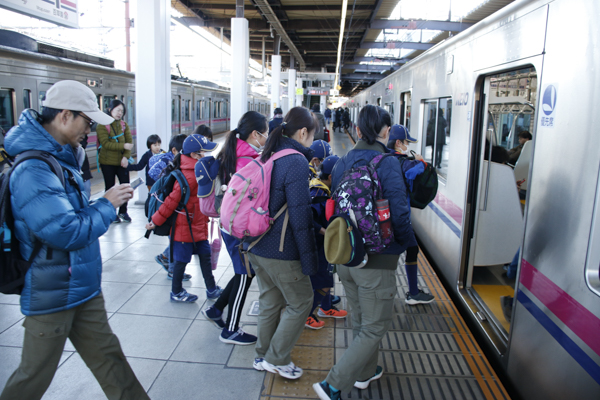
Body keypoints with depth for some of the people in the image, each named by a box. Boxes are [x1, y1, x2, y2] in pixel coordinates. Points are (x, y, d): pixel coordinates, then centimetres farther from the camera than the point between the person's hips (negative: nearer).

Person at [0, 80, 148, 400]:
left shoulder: (60, 159, 6)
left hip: (82, 287, 9)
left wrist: (107, 201, 4)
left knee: (107, 355, 17)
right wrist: (106, 204, -16)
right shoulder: (33, 170, -25)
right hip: (52, 296, -9)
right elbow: (66, 232, -28)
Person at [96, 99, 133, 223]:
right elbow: (105, 144, -17)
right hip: (107, 162, -3)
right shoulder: (102, 125, -6)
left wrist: (126, 156, -15)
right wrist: (123, 146, -25)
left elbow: (129, 141, -1)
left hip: (122, 162, 4)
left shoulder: (124, 125, 8)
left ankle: (123, 212, 18)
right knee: (110, 187, 7)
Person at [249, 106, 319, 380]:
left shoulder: (267, 156, 7)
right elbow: (300, 214, -21)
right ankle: (277, 359, 21)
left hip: (257, 245, 8)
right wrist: (309, 258, -15)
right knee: (300, 302, 11)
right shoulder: (296, 161, -19)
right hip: (281, 251, -8)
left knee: (270, 301, 21)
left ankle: (263, 357, 35)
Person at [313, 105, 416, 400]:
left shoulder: (341, 163, 2)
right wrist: (409, 244, -1)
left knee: (359, 320, 25)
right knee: (375, 328, 9)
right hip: (376, 260, -7)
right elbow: (399, 214, -19)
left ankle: (365, 372, 44)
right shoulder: (387, 164, -17)